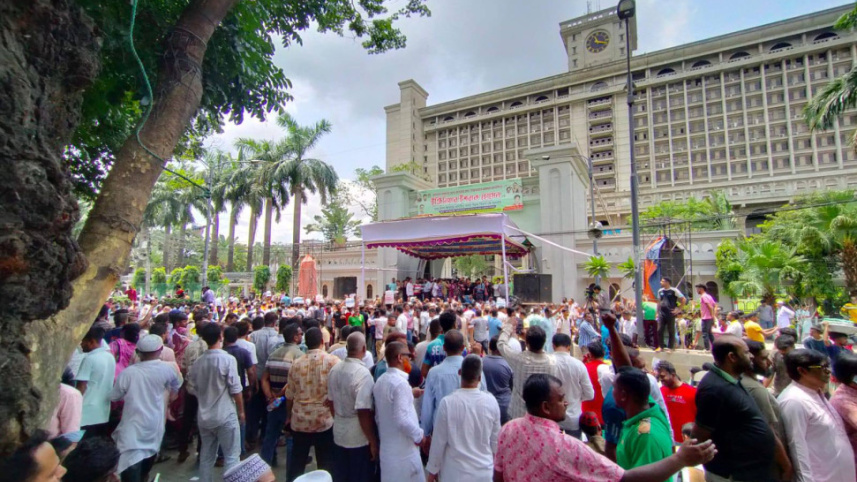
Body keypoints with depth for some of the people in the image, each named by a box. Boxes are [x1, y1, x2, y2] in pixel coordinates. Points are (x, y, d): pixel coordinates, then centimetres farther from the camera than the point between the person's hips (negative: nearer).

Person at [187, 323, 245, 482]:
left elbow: (191, 389, 9)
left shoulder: (198, 362, 0)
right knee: (231, 456, 6)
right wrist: (241, 411, -1)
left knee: (206, 456, 18)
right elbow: (235, 390, -14)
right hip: (225, 415, -5)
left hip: (204, 416, 6)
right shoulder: (228, 359, -17)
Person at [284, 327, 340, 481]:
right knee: (326, 463, 12)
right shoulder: (333, 361, -13)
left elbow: (289, 396, 5)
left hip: (300, 421, 3)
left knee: (296, 461, 20)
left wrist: (288, 417, 20)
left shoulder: (296, 363, -3)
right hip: (325, 420, -3)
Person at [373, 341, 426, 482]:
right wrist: (418, 435, -12)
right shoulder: (400, 383, -22)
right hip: (403, 451, -8)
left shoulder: (380, 381, 5)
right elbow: (402, 420, -26)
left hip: (386, 449, 8)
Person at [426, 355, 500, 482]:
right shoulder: (491, 402, -12)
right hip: (484, 471, 2)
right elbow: (495, 440, -1)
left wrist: (433, 469, 4)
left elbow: (439, 440, -11)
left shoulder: (448, 402, -19)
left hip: (455, 472, -2)